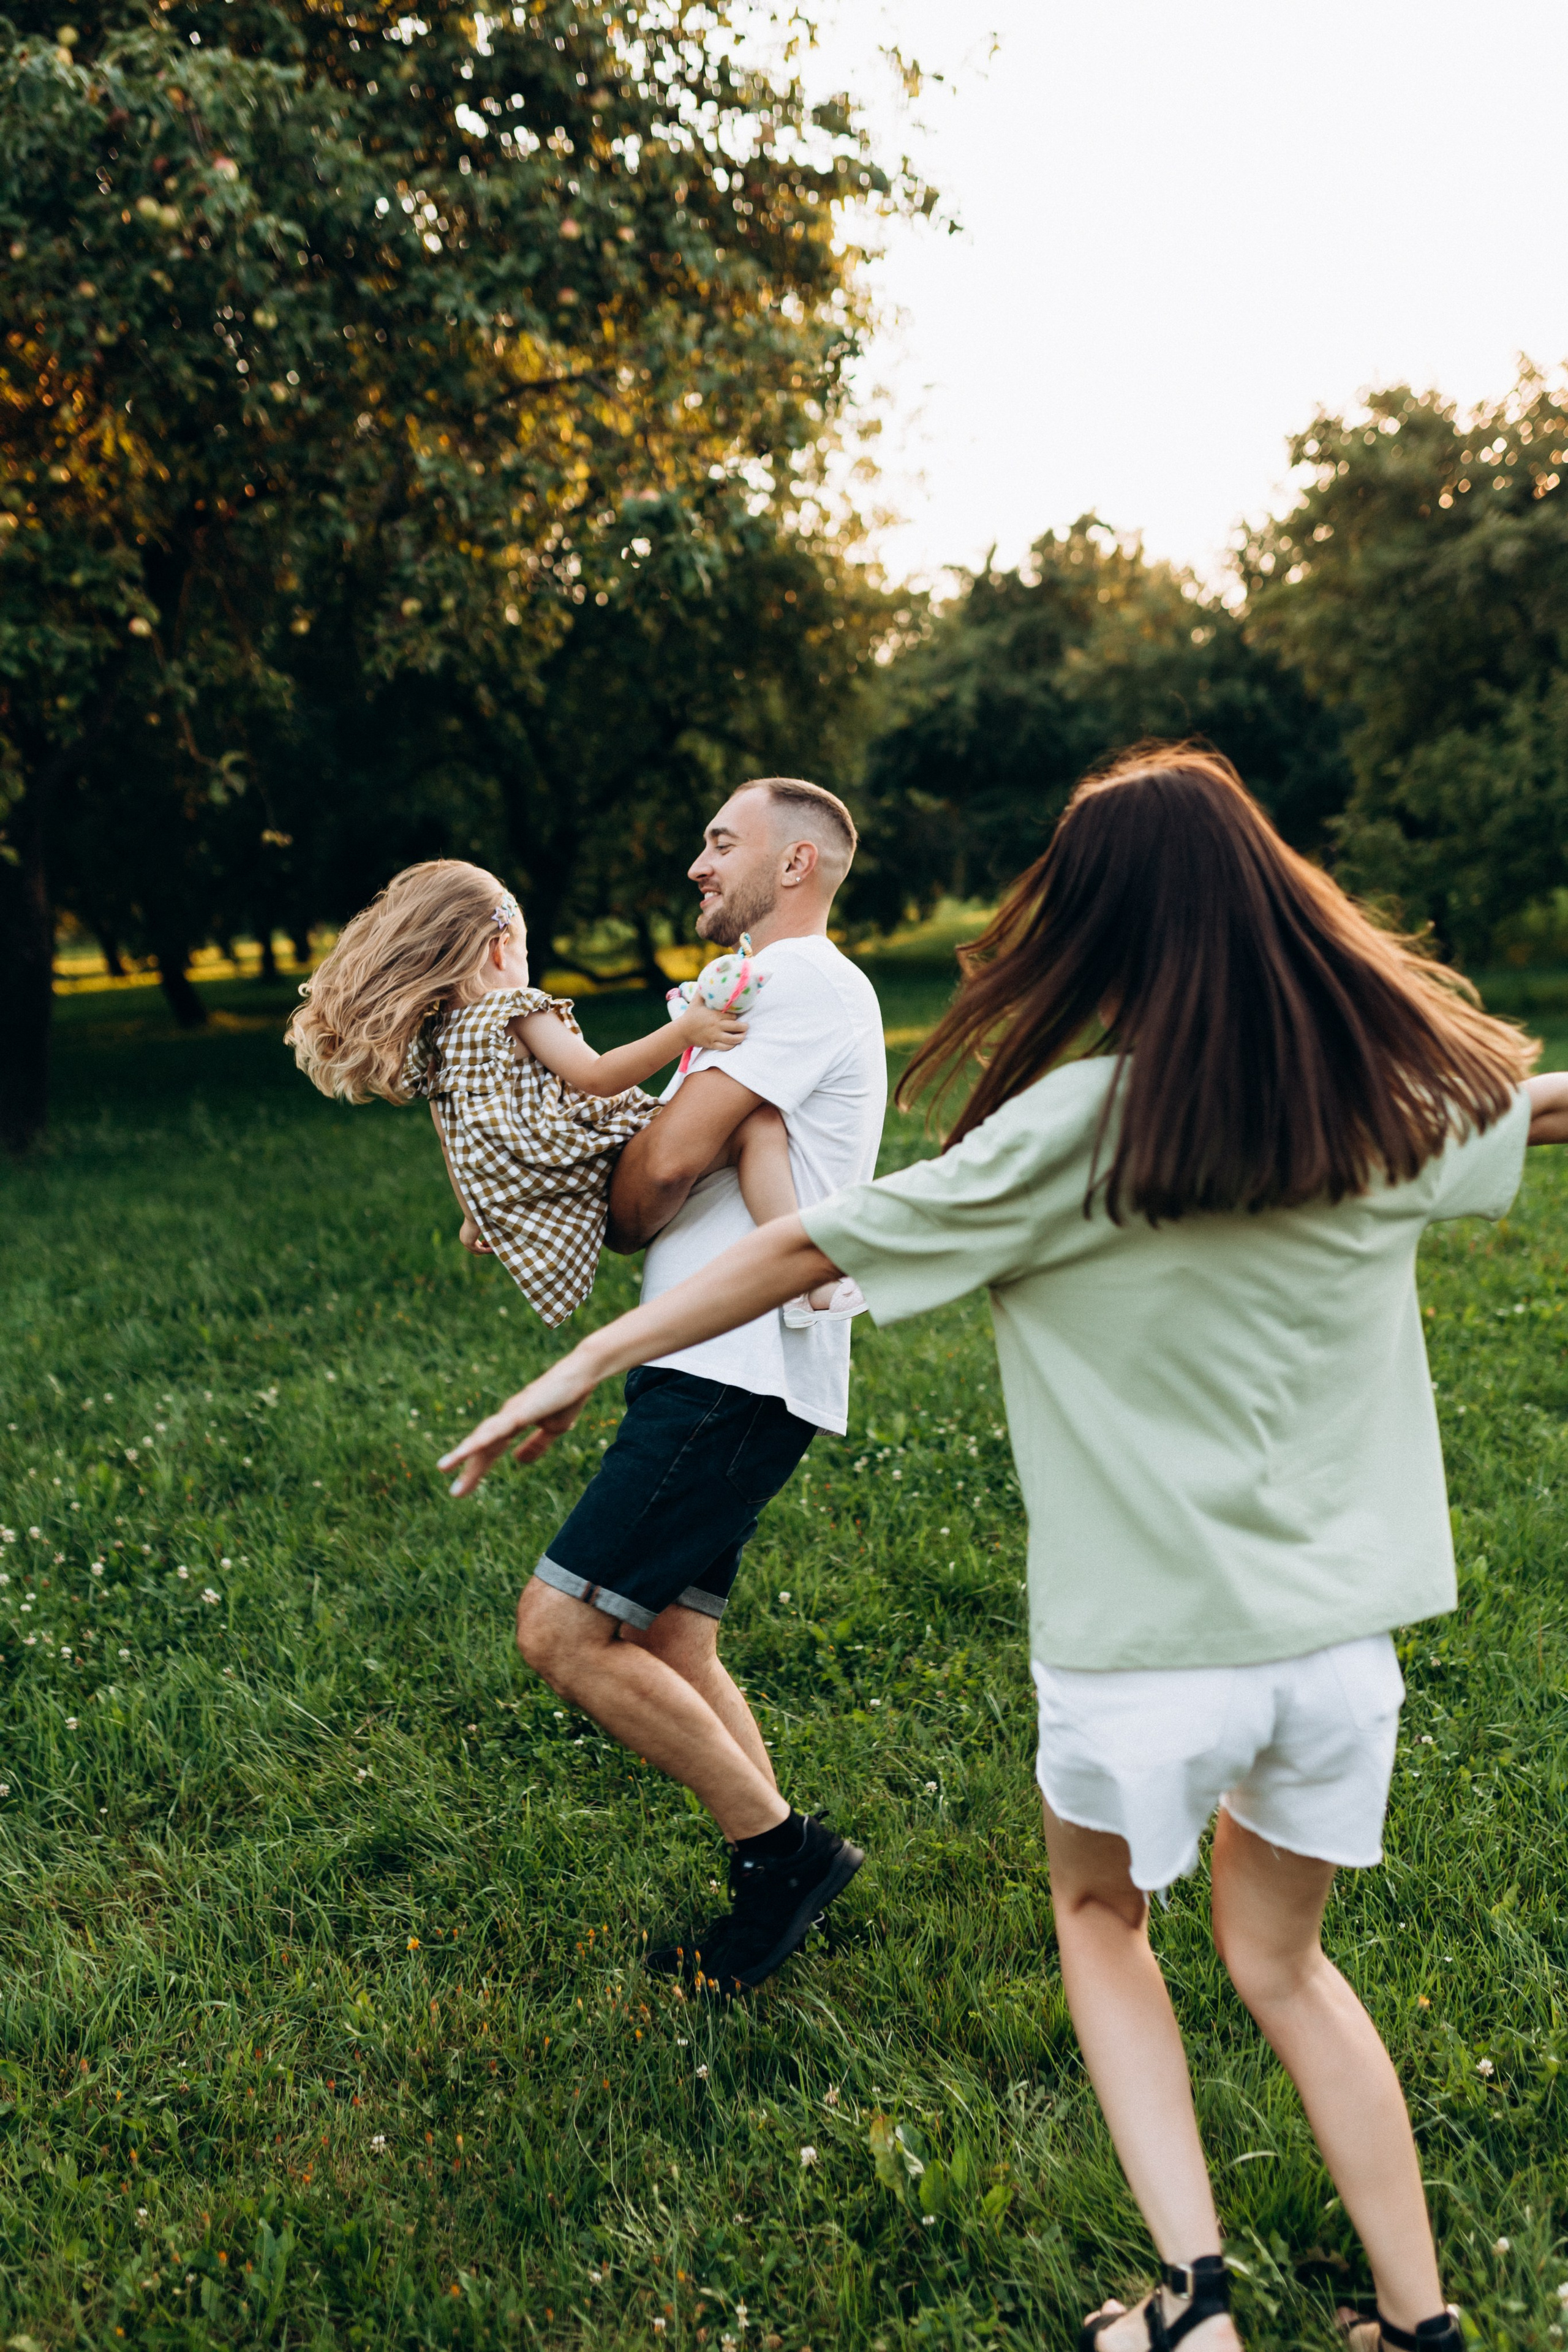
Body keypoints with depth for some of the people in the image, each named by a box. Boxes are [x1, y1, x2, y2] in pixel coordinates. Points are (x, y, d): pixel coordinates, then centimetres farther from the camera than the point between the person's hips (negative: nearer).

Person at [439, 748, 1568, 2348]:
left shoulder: (1076, 1130, -15)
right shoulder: (1395, 1097, -4)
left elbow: (805, 1248, -11)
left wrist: (587, 1361, -3)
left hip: (1148, 1645, -3)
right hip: (1340, 1632, 4)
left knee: (1100, 1916, 25)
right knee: (1278, 1963, 25)